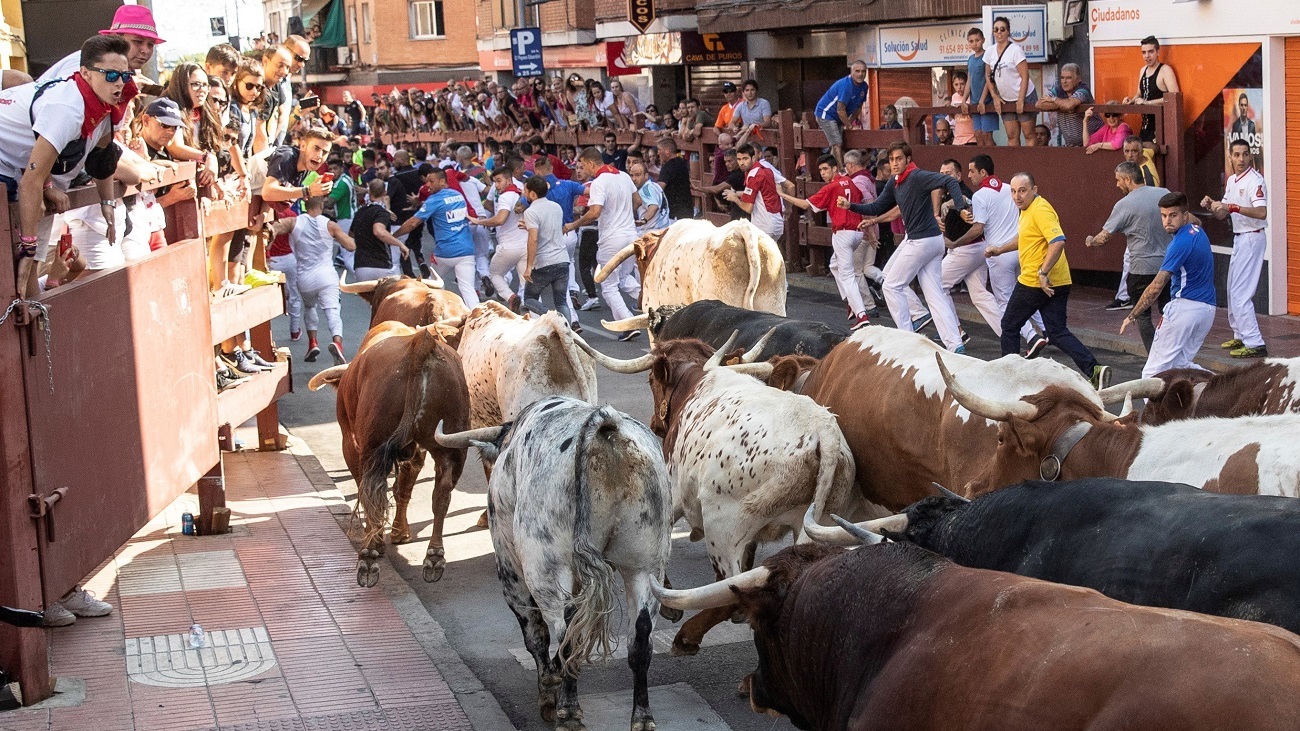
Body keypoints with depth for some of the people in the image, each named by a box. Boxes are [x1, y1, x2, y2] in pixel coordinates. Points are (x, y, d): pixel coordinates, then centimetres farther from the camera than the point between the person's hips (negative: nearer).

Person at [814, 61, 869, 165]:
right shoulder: (845, 85, -28)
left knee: (837, 145, 8)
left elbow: (858, 107, 12)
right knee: (837, 144, -17)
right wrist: (849, 125, -15)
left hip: (838, 118, 9)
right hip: (826, 114, -9)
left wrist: (850, 122, 4)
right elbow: (840, 110, -27)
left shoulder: (864, 87, -2)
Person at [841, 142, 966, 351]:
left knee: (892, 286, 2)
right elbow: (877, 208, 17)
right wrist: (851, 206, 4)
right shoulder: (893, 183, 12)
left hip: (921, 241, -9)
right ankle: (955, 344, 1)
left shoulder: (916, 177, -16)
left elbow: (949, 182, -26)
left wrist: (961, 207, -39)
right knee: (935, 294, 6)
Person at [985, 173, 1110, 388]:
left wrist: (1042, 272, -30)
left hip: (1034, 283, -10)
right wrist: (1000, 249, 29)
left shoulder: (1040, 210, -17)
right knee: (1057, 332, 5)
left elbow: (1058, 242, -29)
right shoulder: (1027, 210, 15)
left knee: (1009, 326, 9)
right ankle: (1094, 370, -10)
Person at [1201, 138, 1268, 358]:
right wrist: (1211, 205, -4)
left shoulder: (1254, 180, -16)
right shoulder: (1231, 180, 12)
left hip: (1252, 238, -10)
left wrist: (1233, 207, -34)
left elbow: (1262, 212, -29)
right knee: (1233, 289, 18)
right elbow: (1222, 214, 16)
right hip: (1239, 238, 10)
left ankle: (1255, 344, -13)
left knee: (1241, 292, -13)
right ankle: (1241, 336, 30)